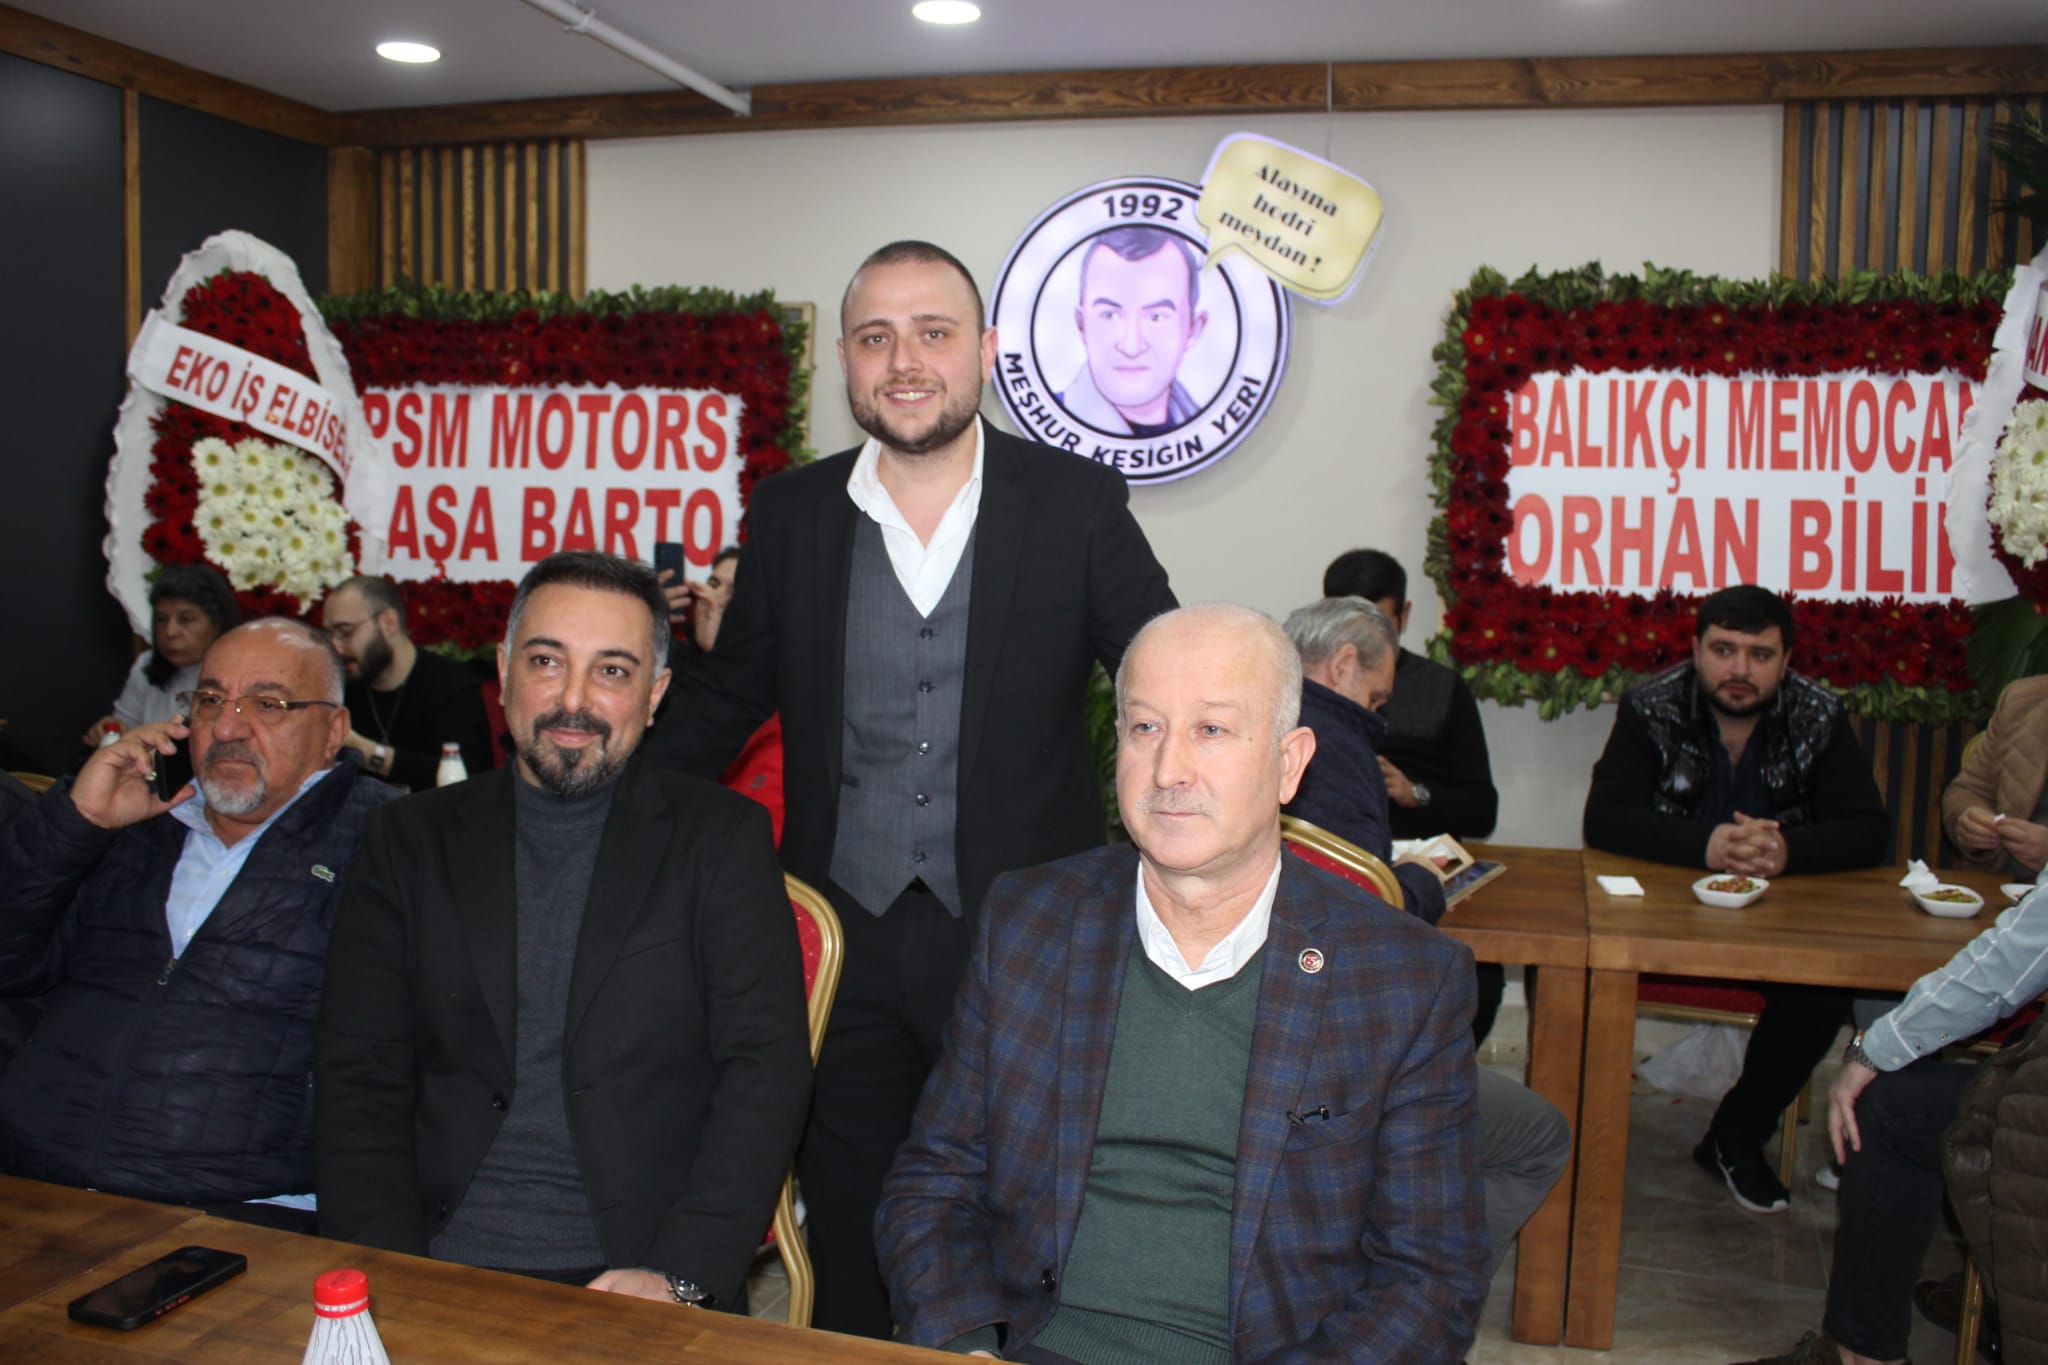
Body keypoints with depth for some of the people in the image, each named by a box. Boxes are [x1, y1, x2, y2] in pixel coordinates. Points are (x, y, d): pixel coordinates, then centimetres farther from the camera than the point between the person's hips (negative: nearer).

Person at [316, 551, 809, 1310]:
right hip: (440, 1269, 2)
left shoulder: (722, 839, 4)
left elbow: (766, 1070, -3)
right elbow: (359, 1080, 6)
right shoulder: (413, 843, 11)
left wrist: (680, 1276, -15)